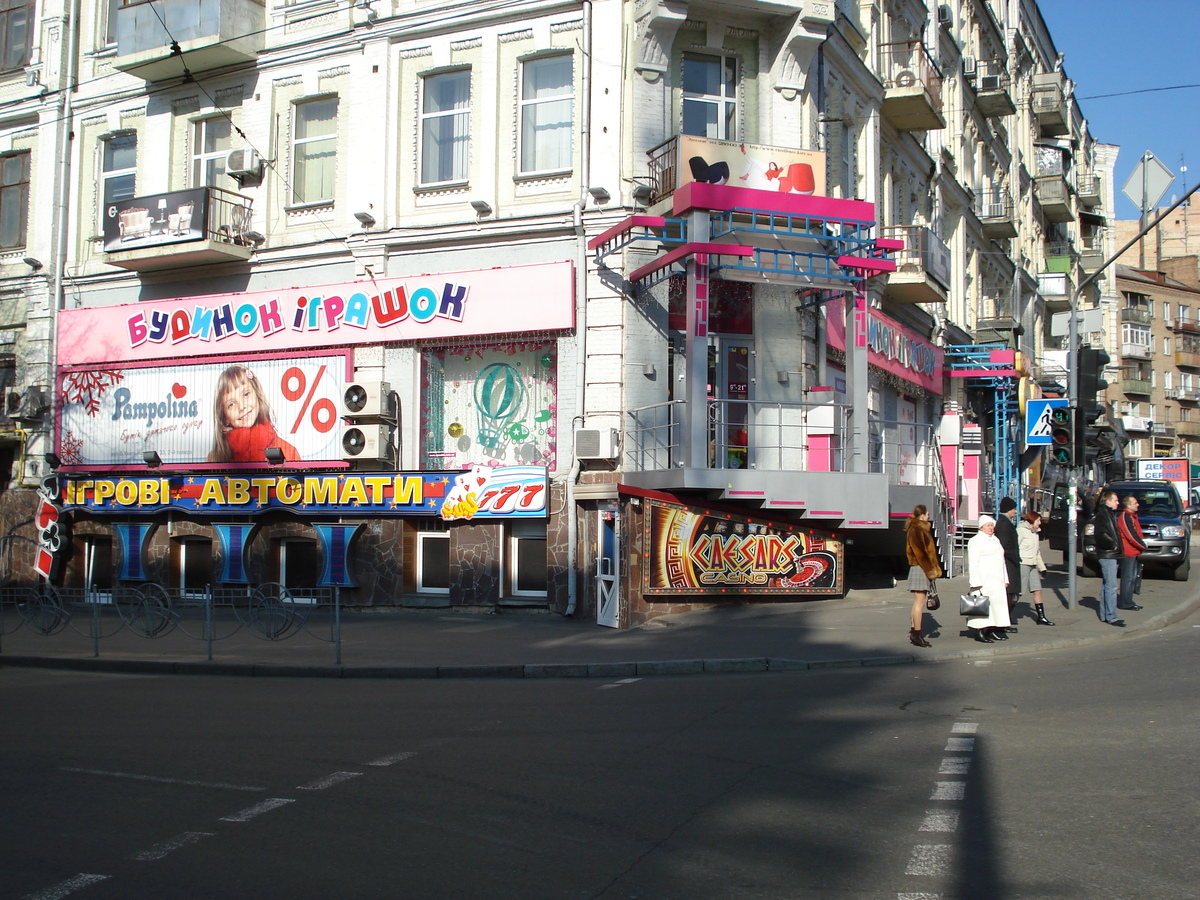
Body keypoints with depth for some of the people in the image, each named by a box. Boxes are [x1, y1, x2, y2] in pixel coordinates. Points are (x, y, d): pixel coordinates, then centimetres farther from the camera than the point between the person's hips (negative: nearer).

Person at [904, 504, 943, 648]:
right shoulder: (917, 530, -14)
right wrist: (931, 571, -18)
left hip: (922, 569, 11)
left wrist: (933, 570, 17)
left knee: (918, 602, 14)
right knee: (919, 602, -8)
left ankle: (914, 631, 19)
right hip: (920, 569, -11)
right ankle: (916, 634, -6)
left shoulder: (921, 529, 18)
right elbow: (921, 553, -20)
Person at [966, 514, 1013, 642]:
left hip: (997, 580, 8)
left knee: (998, 602, 5)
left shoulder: (995, 540, 21)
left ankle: (994, 631, 11)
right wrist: (976, 582, -18)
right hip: (984, 580, -8)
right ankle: (980, 632, -10)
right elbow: (973, 563, -11)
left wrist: (1005, 579, 21)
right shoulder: (976, 541, -5)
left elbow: (1002, 561, 26)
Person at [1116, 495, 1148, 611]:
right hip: (1128, 552, -10)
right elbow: (1131, 536, -20)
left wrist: (1143, 544, 5)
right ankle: (1125, 603, -3)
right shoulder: (1125, 517, -16)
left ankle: (1128, 601, 20)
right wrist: (1143, 546, -10)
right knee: (1128, 577, -6)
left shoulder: (1131, 516, 16)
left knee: (1132, 577, 14)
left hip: (1133, 552, 10)